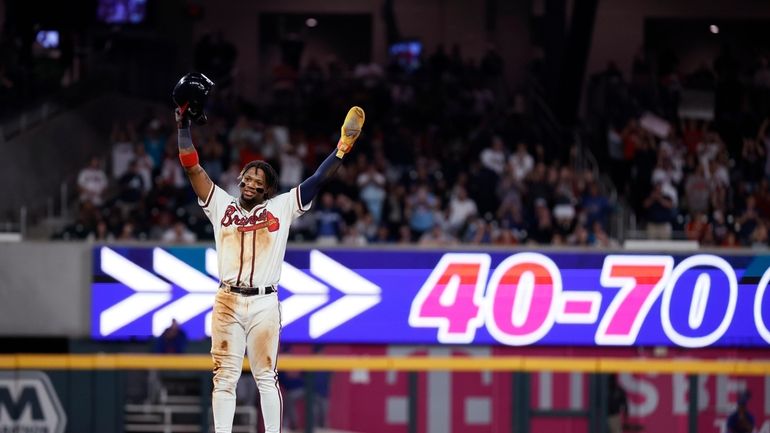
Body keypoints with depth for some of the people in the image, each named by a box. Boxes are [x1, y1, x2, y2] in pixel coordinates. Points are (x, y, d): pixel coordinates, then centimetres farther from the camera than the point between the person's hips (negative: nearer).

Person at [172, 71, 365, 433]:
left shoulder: (281, 208, 10)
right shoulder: (221, 205, 11)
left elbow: (316, 181, 6)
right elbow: (192, 168, 7)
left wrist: (342, 149, -5)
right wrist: (183, 125, 0)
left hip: (265, 302, -1)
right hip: (228, 301, 1)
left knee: (266, 375, 3)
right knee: (225, 375, 0)